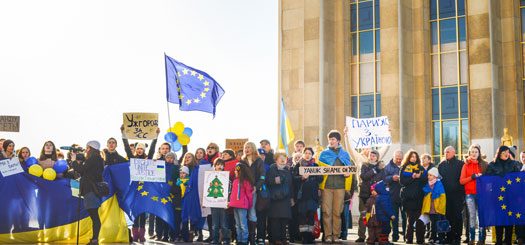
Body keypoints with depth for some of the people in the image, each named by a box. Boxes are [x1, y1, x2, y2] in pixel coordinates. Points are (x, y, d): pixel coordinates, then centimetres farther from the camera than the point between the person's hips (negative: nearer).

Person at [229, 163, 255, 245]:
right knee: (237, 225, 13)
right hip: (235, 205, 8)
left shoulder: (246, 181, -8)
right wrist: (231, 201, 12)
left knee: (243, 225, -5)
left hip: (242, 205, -8)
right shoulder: (235, 181, 13)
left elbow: (249, 193, -5)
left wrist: (249, 204, -1)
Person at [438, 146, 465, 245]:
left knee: (457, 215, -2)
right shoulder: (442, 165, 13)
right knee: (448, 215, 6)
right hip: (446, 194, 4)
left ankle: (457, 237, 3)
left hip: (457, 194, -4)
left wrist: (460, 189, -11)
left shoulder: (460, 164, 1)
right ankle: (449, 236, 12)